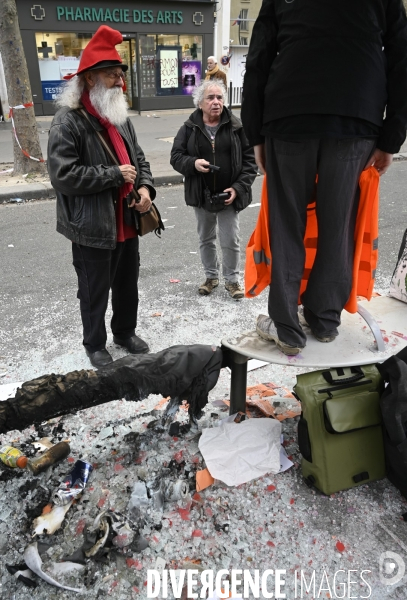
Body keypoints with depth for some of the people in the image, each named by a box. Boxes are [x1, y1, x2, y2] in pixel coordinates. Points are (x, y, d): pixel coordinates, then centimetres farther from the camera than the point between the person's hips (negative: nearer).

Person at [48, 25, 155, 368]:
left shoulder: (121, 118, 12)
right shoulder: (68, 122, -13)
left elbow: (138, 159, 18)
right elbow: (63, 175, -21)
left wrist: (145, 187, -4)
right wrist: (115, 175, -18)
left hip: (127, 222, 7)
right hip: (93, 228, -7)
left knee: (128, 285, 19)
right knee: (95, 292, 8)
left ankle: (126, 332, 42)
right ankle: (95, 345, 30)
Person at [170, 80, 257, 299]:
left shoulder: (236, 127, -3)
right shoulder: (189, 128, 0)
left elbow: (249, 159, -2)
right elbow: (176, 156, 2)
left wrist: (239, 187, -12)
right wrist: (193, 163, -19)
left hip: (228, 196, -2)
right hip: (201, 196, 2)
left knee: (230, 241, 2)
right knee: (206, 239, 15)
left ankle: (232, 280, 20)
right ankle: (211, 276, 33)